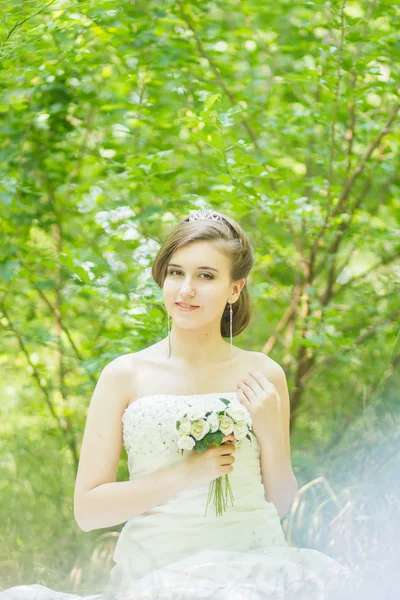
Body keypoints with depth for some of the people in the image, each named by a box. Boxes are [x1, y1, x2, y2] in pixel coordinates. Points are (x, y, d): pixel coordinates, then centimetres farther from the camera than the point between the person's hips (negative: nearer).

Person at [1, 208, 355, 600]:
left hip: (251, 565, 1)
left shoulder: (263, 375, 8)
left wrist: (270, 432, -2)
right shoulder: (125, 376, 3)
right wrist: (185, 474, -9)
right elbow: (87, 511, 0)